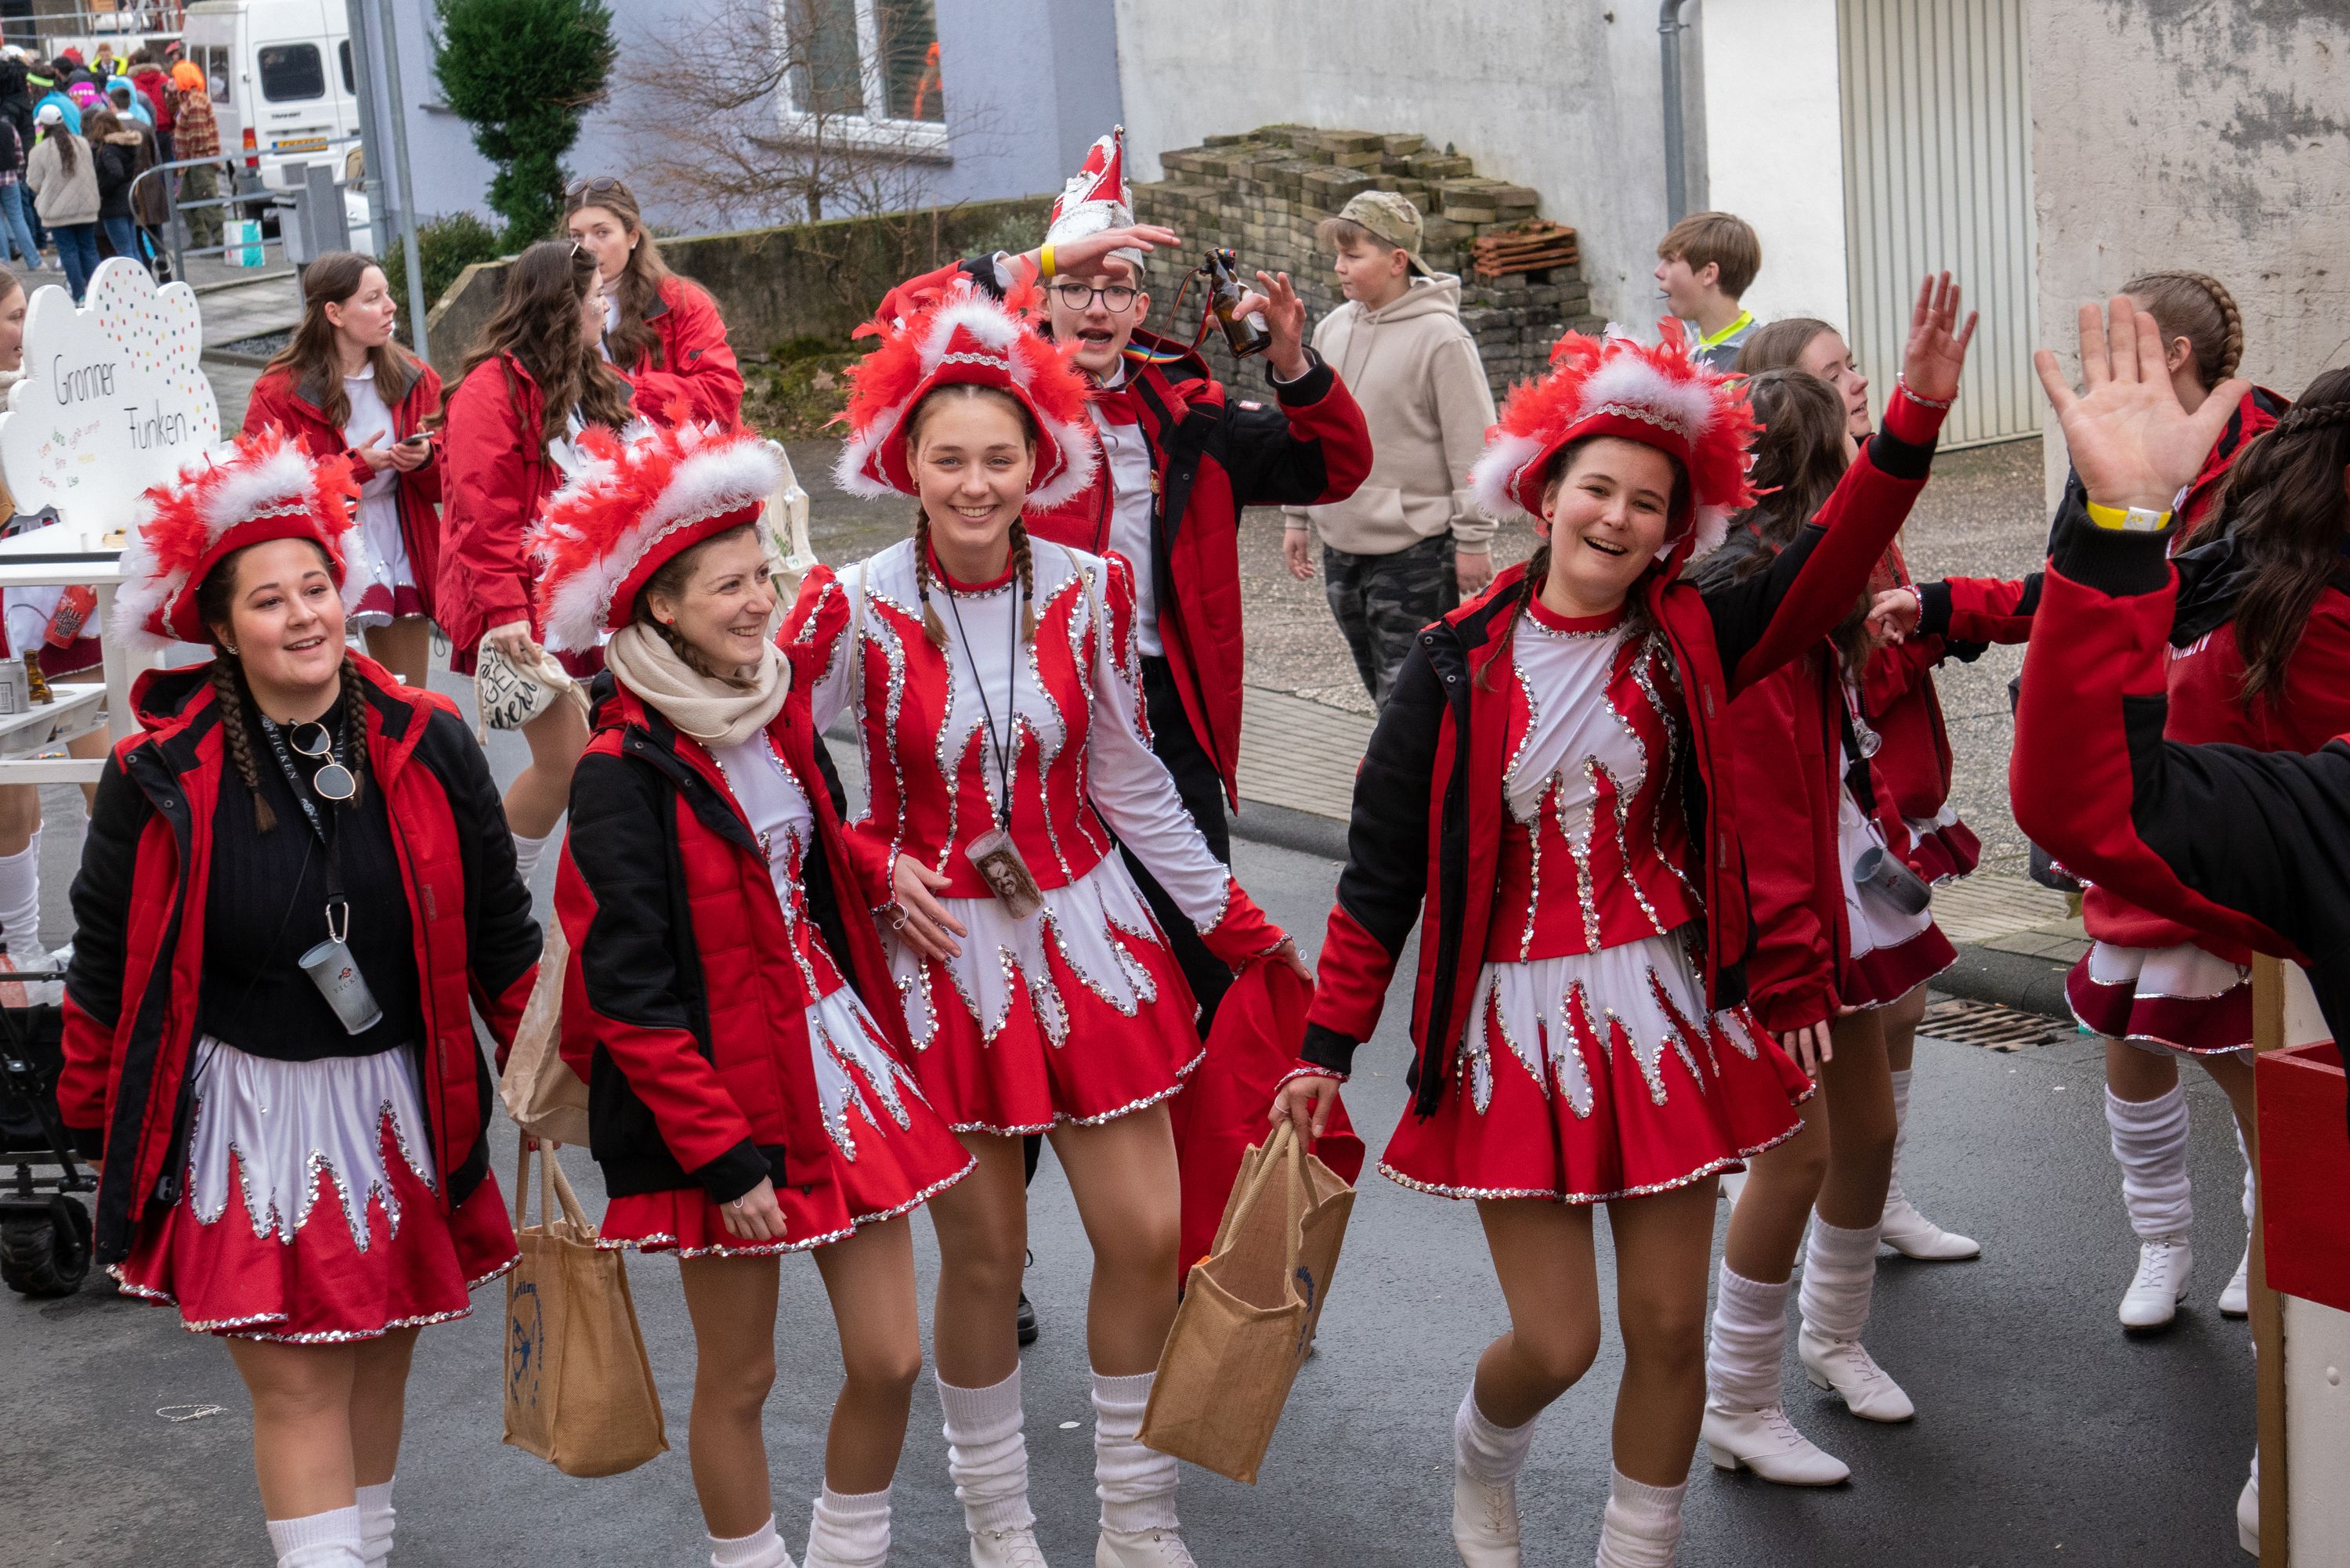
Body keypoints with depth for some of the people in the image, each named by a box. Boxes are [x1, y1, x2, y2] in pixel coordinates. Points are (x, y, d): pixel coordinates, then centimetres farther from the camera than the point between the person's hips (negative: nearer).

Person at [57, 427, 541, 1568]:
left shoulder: (427, 746, -4)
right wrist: (95, 1121, 7)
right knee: (294, 1383, -4)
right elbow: (103, 962, 2)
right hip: (245, 1117, -2)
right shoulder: (161, 775, -9)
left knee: (379, 1354, 15)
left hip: (395, 1108, 3)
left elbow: (498, 930, 6)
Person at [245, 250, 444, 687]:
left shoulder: (413, 378, 8)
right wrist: (355, 466, -17)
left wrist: (425, 459, -11)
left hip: (402, 562, 5)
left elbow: (446, 482, 12)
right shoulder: (280, 391, -6)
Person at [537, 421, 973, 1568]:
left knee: (890, 1357, 8)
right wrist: (722, 1153, -17)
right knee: (739, 1376, 9)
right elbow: (627, 991, -16)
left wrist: (877, 1041, 14)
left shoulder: (779, 710, 4)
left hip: (836, 1062, 6)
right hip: (716, 1095, -6)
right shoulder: (625, 773, -16)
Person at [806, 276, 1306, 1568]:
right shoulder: (855, 609, -13)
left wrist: (1234, 923, 8)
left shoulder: (1092, 592, -4)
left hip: (1086, 934, 3)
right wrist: (878, 868, -15)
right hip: (940, 953, -3)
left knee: (1148, 1237, 3)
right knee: (983, 1255, 5)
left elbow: (1128, 780, 6)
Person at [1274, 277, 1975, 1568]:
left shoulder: (1687, 642, -2)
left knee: (1669, 1327, 6)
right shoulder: (1458, 665, -6)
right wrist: (1329, 1046, -2)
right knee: (1557, 1340, 0)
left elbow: (1829, 566, -18)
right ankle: (1482, 1460, 36)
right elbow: (1383, 864, -3)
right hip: (1514, 1026, -2)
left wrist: (1915, 417, -32)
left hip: (1662, 1014, 2)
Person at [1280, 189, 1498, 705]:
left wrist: (1473, 540, -11)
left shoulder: (1440, 337, -13)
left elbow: (1473, 446, -11)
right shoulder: (1331, 330, 7)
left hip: (1415, 550, -7)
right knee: (1382, 687, 16)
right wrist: (1296, 517, 17)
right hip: (1342, 546, 7)